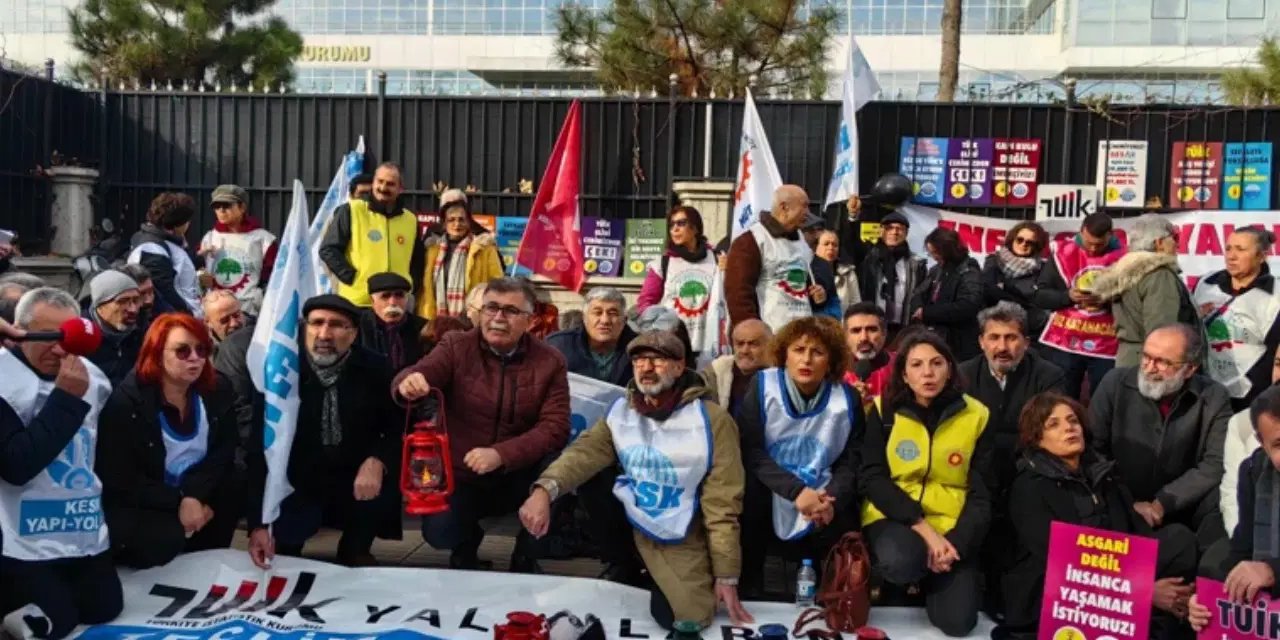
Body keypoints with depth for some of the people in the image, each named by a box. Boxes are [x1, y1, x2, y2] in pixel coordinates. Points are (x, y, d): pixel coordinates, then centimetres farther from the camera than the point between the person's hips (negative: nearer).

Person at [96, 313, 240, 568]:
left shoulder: (217, 390, -5)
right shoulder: (126, 401, -20)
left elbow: (224, 452, -6)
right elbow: (120, 480, -19)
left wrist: (193, 493, -24)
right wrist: (178, 502, -24)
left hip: (198, 493, 6)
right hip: (137, 503, -5)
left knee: (234, 491, -20)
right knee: (164, 538, -32)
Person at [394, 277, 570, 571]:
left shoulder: (550, 361, -4)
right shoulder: (456, 346, -3)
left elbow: (555, 427, -13)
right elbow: (420, 372, -20)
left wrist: (501, 455, -27)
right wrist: (409, 383, -46)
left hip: (518, 475, 0)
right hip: (460, 474, 0)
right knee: (439, 533, -24)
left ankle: (527, 554, -1)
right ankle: (466, 542, 17)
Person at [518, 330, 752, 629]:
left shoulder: (712, 420, -15)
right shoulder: (620, 412, -3)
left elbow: (722, 503, -12)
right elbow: (583, 453, -20)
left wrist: (726, 575, -9)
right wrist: (544, 488, -41)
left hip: (681, 540, -3)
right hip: (628, 523, 3)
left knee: (687, 615, -18)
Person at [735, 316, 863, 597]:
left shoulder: (847, 398, -2)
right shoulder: (762, 386, -9)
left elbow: (851, 461, 0)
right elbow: (750, 451, -15)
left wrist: (833, 499, -20)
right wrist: (796, 491, -27)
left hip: (822, 498, 2)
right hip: (768, 494, -2)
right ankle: (747, 594, -12)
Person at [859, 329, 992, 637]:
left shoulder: (975, 416, -1)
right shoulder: (884, 411, -3)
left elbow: (982, 494, 1)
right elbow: (871, 479, -8)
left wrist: (957, 542, -15)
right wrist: (922, 528, -18)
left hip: (951, 526, 1)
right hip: (894, 518, -1)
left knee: (958, 621, -16)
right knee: (901, 562, -34)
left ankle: (930, 583, 18)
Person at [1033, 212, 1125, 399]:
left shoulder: (1122, 258, 1)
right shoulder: (1063, 253, 3)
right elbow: (1038, 295, 2)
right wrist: (1067, 296, -14)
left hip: (1106, 346, 0)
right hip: (1064, 343, 0)